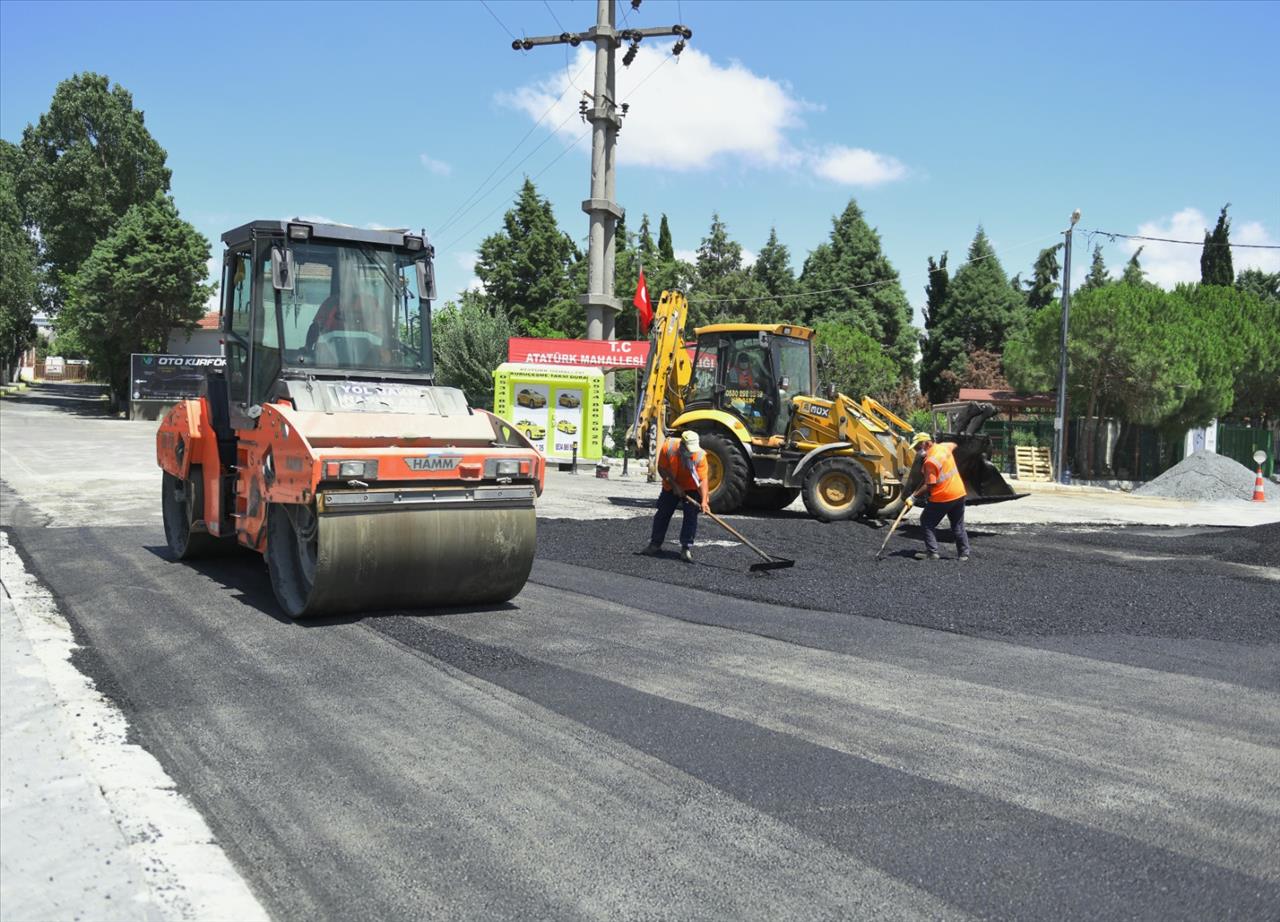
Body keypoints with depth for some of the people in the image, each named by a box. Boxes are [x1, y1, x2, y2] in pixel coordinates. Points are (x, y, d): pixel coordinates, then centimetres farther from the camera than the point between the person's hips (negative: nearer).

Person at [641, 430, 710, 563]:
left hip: (691, 489, -2)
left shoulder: (700, 456, -31)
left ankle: (686, 549, -8)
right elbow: (661, 468, -15)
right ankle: (655, 544, 22)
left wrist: (704, 501, -43)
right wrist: (674, 485, -20)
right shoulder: (668, 447, -27)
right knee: (662, 514, 8)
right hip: (671, 487, 2)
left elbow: (703, 479, -33)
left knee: (691, 516, -12)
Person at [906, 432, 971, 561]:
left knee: (927, 522, 6)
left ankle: (932, 553, 2)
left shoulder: (930, 461, -19)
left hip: (942, 497, -8)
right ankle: (963, 553, 19)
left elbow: (929, 486, -19)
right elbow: (954, 445, 29)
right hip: (959, 493, 8)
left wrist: (913, 497, -16)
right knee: (958, 525, 17)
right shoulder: (944, 447, 4)